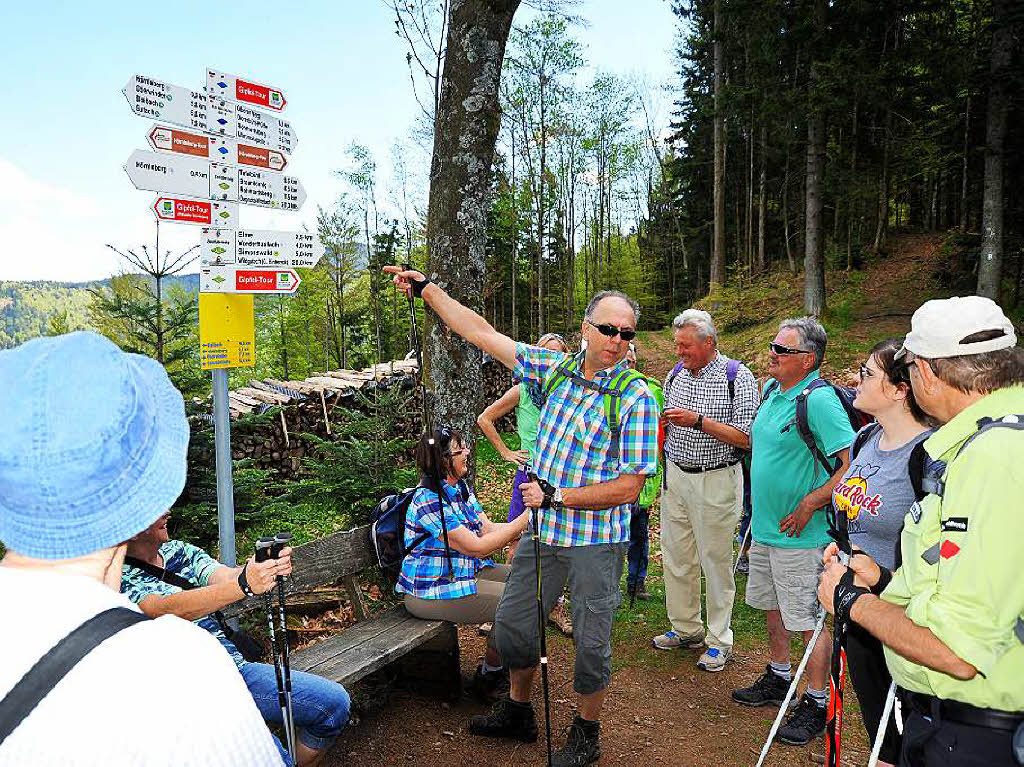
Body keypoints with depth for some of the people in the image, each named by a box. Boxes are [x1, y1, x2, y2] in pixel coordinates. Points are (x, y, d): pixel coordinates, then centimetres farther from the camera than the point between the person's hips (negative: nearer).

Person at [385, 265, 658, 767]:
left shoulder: (636, 397, -14)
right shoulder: (556, 368, 0)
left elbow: (629, 486, -16)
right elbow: (482, 334, 4)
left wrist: (556, 496, -18)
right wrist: (428, 290, 5)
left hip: (596, 540, -5)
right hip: (542, 530, 5)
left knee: (591, 641, 8)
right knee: (512, 623, 17)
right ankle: (518, 712, 41)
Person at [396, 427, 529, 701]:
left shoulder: (460, 488, 6)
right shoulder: (428, 501, -24)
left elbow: (488, 528, 3)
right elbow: (476, 546, -24)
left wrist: (529, 525, -12)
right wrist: (524, 519, -23)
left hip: (465, 573, 10)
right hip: (431, 592, -9)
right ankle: (488, 676, 6)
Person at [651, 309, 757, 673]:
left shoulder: (738, 377, -10)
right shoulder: (675, 375, 8)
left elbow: (746, 438, -16)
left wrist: (698, 421, -23)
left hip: (716, 482, -6)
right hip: (676, 476, 6)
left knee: (715, 561, 4)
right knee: (675, 557, 12)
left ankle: (719, 640, 20)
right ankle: (685, 628, 29)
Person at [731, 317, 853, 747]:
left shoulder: (819, 400, -20)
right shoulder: (772, 390, 7)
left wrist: (809, 504, -22)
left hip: (799, 534, -9)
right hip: (765, 526, 9)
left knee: (810, 619, 3)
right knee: (771, 606, 21)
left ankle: (817, 704, 19)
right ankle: (779, 679, 39)